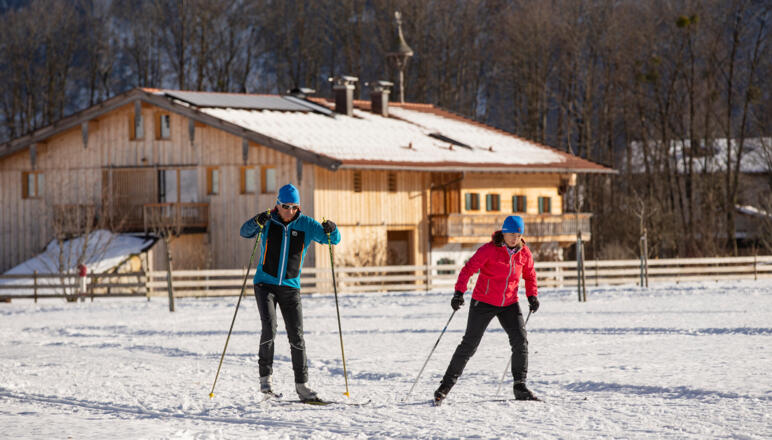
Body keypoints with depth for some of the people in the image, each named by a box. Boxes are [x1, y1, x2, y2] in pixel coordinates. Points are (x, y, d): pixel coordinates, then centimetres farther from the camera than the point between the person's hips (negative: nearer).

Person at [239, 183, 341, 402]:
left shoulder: (306, 224, -1)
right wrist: (257, 222, -37)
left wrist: (330, 230, -25)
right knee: (269, 327, -20)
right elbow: (245, 232, -17)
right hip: (265, 284, -2)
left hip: (290, 287, 2)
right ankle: (265, 376, -9)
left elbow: (334, 239, -2)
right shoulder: (268, 221, -3)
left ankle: (301, 384, 8)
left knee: (296, 335, 0)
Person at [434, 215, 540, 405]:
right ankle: (446, 385, 7)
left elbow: (530, 275, 17)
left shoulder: (524, 252, 1)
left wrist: (532, 295, 3)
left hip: (509, 304, 4)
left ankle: (520, 386, 1)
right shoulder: (489, 249, -14)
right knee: (469, 344, -2)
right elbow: (469, 269, -17)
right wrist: (459, 292, -28)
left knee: (520, 341, -9)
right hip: (484, 302, -4)